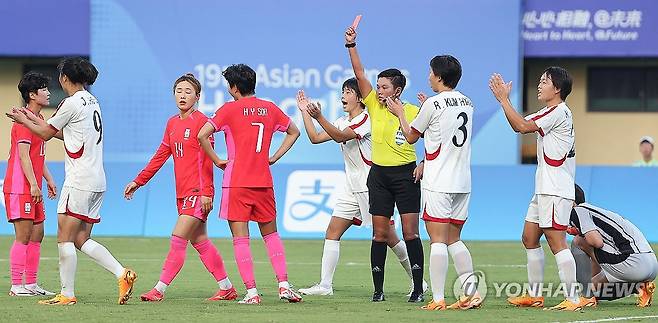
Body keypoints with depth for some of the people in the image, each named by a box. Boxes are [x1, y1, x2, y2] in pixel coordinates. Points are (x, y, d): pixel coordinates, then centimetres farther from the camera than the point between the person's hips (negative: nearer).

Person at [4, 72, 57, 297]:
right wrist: (33, 185, -22)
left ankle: (31, 284, 14)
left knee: (37, 234, 10)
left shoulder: (38, 118, 18)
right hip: (20, 187, -10)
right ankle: (16, 286, -8)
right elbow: (23, 155, -19)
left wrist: (48, 179, 20)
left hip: (32, 188, 10)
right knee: (23, 236, -10)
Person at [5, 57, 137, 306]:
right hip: (97, 181, 9)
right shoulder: (92, 101, 16)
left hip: (79, 181, -9)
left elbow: (46, 134, 0)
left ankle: (67, 294, -5)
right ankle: (122, 274, -2)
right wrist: (34, 119, 30)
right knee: (81, 239, 9)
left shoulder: (72, 103, -11)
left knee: (65, 238, -4)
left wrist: (24, 120, 18)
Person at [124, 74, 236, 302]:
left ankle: (159, 289, -12)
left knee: (178, 238, -12)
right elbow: (160, 156, 20)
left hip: (197, 192, -8)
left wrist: (206, 193, -19)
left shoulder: (202, 122, -9)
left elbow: (206, 160, -13)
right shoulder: (172, 124, 14)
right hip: (182, 192, 8)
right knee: (200, 242, 11)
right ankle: (227, 288, 20)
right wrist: (138, 182, 19)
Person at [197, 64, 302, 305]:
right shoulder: (270, 109, 8)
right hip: (264, 183, 4)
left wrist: (217, 161, -3)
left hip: (237, 183, -4)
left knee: (240, 238, -1)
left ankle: (251, 292, -7)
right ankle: (284, 284, 5)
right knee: (271, 234, 16)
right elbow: (294, 132, 23)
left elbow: (202, 135, -15)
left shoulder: (230, 109, -5)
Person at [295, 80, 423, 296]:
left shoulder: (366, 119, -12)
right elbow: (315, 138, 12)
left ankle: (417, 281, 10)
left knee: (389, 238, -4)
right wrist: (304, 112, 7)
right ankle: (325, 285, -1)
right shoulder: (342, 122, 14)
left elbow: (340, 137, -25)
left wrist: (319, 117, -35)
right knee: (332, 232, -1)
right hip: (352, 188, 8)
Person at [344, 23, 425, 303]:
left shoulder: (413, 111, -6)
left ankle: (418, 288, -2)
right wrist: (351, 45, -11)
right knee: (380, 234, 3)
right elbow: (359, 75, -2)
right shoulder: (375, 106, 4)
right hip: (379, 175, 4)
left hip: (406, 175, -4)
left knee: (410, 232, -6)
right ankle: (378, 289, 7)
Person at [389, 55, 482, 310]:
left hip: (438, 184, -7)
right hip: (462, 183, 7)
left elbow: (411, 136, 4)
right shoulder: (466, 103, 11)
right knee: (454, 239, 13)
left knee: (438, 240, -6)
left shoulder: (434, 104, -9)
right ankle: (471, 292, 3)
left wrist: (400, 113, 20)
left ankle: (438, 299, -10)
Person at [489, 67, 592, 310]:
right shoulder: (550, 112, 17)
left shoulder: (559, 112, -13)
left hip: (556, 190, -11)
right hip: (544, 189, 11)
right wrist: (503, 99, 11)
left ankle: (573, 298, -14)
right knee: (529, 238, 13)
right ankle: (534, 295, 19)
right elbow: (519, 125, 19)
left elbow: (522, 126, -18)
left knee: (557, 242, -13)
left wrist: (504, 100, -10)